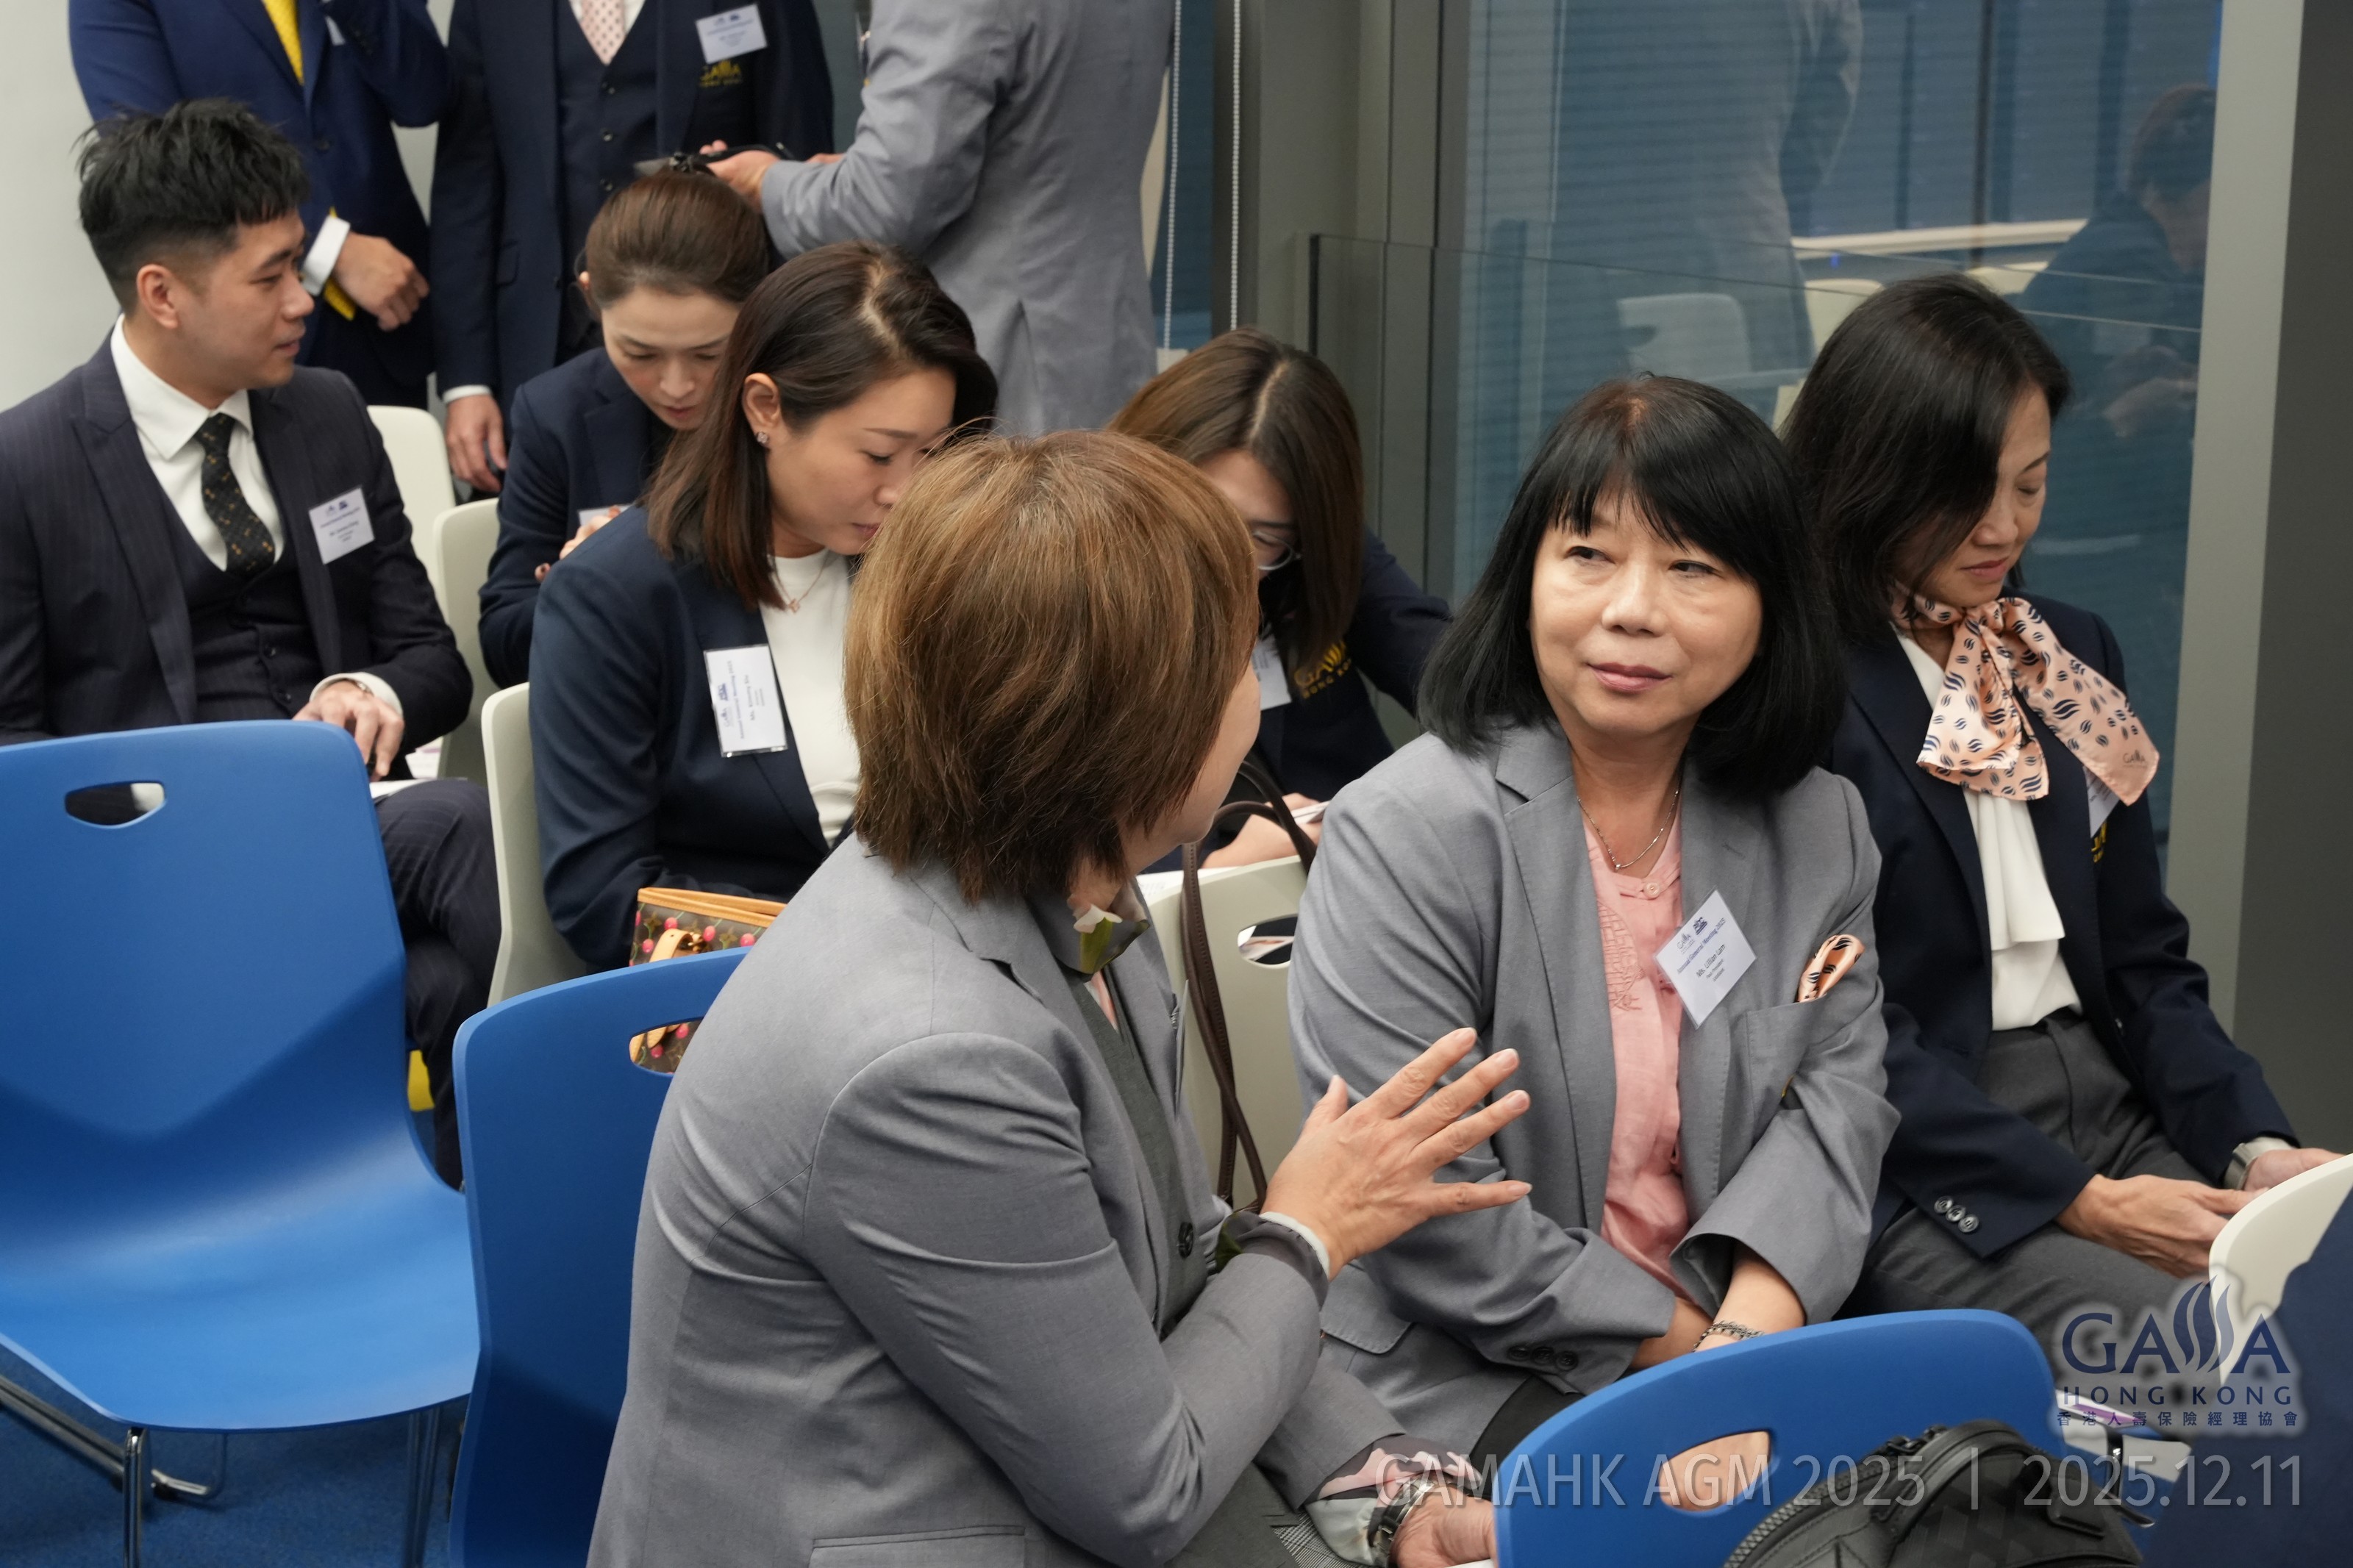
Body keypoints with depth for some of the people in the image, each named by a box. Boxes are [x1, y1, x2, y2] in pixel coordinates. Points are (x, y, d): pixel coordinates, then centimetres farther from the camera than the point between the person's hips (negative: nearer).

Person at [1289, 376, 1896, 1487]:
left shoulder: (1822, 833, 8)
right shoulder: (1404, 833, -13)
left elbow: (1838, 1087, -3)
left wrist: (1751, 1328, -21)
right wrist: (1682, 1349, -15)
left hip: (1744, 1325, 6)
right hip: (1462, 1378, -5)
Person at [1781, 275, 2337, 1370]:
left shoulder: (2068, 658, 15)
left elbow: (2146, 958, 15)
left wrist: (2256, 1148, -2)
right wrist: (2080, 1202, -17)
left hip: (2109, 1110, 7)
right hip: (1918, 1168, -7)